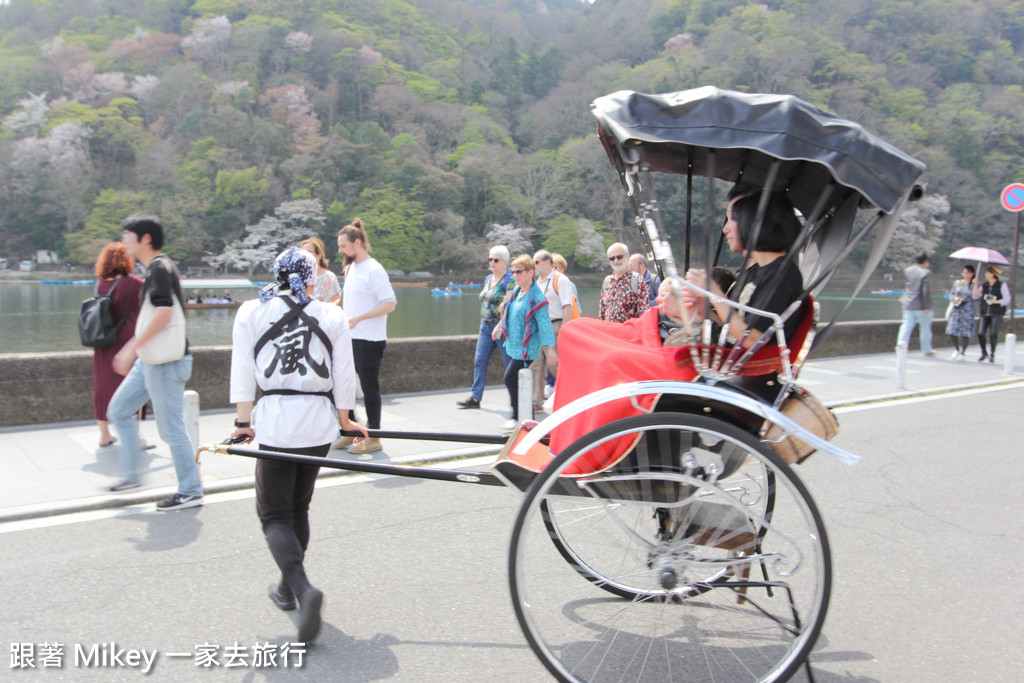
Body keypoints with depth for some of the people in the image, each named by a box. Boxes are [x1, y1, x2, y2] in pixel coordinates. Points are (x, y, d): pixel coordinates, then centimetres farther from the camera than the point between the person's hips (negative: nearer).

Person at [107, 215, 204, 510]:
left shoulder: (159, 268, -15)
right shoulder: (156, 268, 15)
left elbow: (164, 314, -26)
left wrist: (132, 348, -23)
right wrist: (134, 348, 24)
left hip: (165, 362, -10)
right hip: (151, 360, 10)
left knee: (171, 428, -3)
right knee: (119, 410, 16)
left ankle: (190, 491, 7)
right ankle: (130, 475, 26)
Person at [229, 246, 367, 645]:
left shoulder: (250, 312, 3)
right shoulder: (332, 316, 4)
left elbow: (243, 374, 2)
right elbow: (344, 378, 4)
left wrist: (243, 422, 9)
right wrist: (345, 420, 16)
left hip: (276, 422, -2)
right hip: (319, 423, 2)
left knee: (274, 514, 3)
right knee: (298, 508, 19)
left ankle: (302, 589, -18)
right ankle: (288, 588, 29)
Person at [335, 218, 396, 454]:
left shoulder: (374, 270, -14)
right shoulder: (350, 268, 13)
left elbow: (390, 304, -20)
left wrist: (357, 319, -22)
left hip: (369, 340, -9)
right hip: (349, 338, 9)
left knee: (370, 388, 0)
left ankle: (373, 438, 12)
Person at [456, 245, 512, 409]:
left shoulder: (509, 280, -10)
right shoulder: (488, 279, 16)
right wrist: (483, 324, 18)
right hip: (486, 327, 8)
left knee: (510, 364, 0)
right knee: (479, 361, 2)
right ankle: (475, 398, 4)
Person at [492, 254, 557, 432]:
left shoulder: (536, 297, -16)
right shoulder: (516, 291, 9)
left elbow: (544, 323, -19)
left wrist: (550, 349, -21)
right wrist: (500, 328, 35)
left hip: (526, 347, -8)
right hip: (513, 344, 8)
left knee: (510, 379, -11)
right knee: (517, 381, 11)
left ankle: (518, 418, 2)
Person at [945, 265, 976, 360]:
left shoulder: (973, 285, 1)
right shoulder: (957, 283, 9)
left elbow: (975, 297, -9)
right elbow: (951, 294, 15)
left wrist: (975, 284, -19)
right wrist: (955, 298, -7)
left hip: (967, 310, -3)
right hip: (956, 309, 3)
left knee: (965, 333, -2)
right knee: (952, 331, -1)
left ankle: (962, 353, 12)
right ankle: (956, 350, 23)